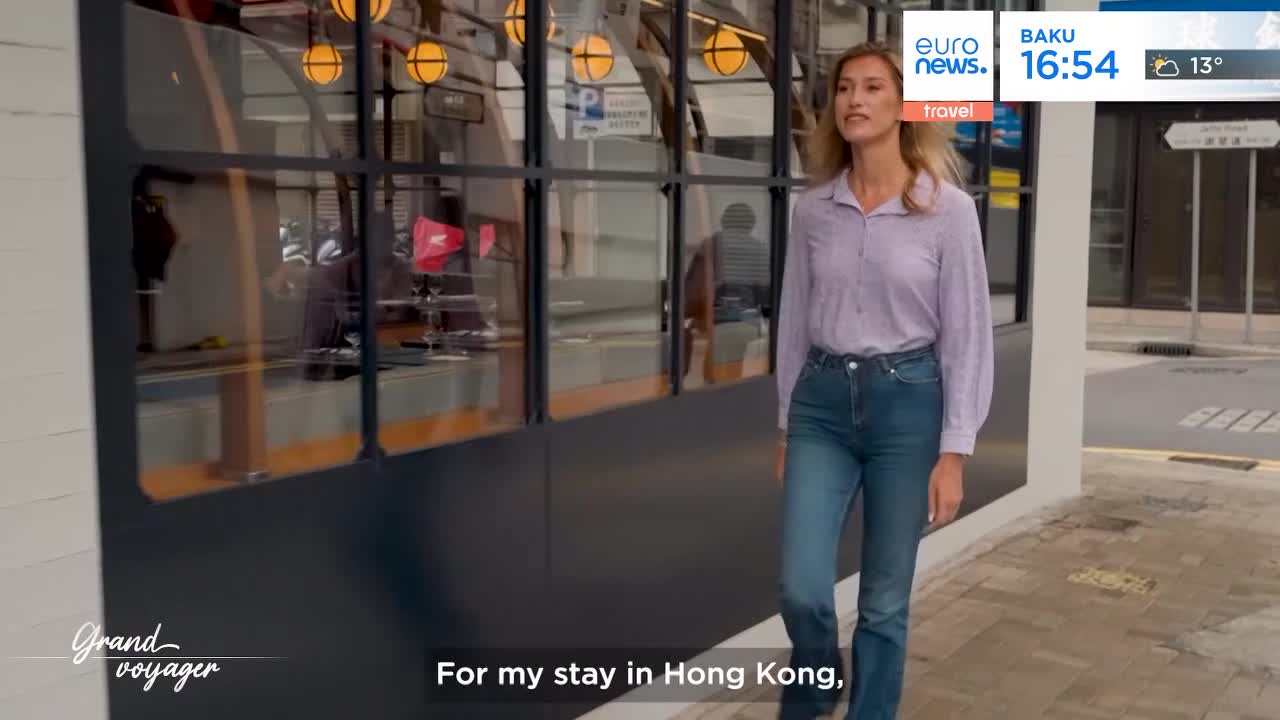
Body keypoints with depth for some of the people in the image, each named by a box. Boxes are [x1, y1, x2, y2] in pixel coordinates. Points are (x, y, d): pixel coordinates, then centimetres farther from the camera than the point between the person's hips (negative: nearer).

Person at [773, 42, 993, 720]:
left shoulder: (948, 208, -7)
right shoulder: (812, 208, 3)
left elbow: (967, 335, -6)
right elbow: (793, 321, 10)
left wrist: (953, 452, -9)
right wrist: (785, 426, 11)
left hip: (907, 402, -2)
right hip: (822, 402, 3)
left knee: (884, 601, 8)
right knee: (802, 590, -3)